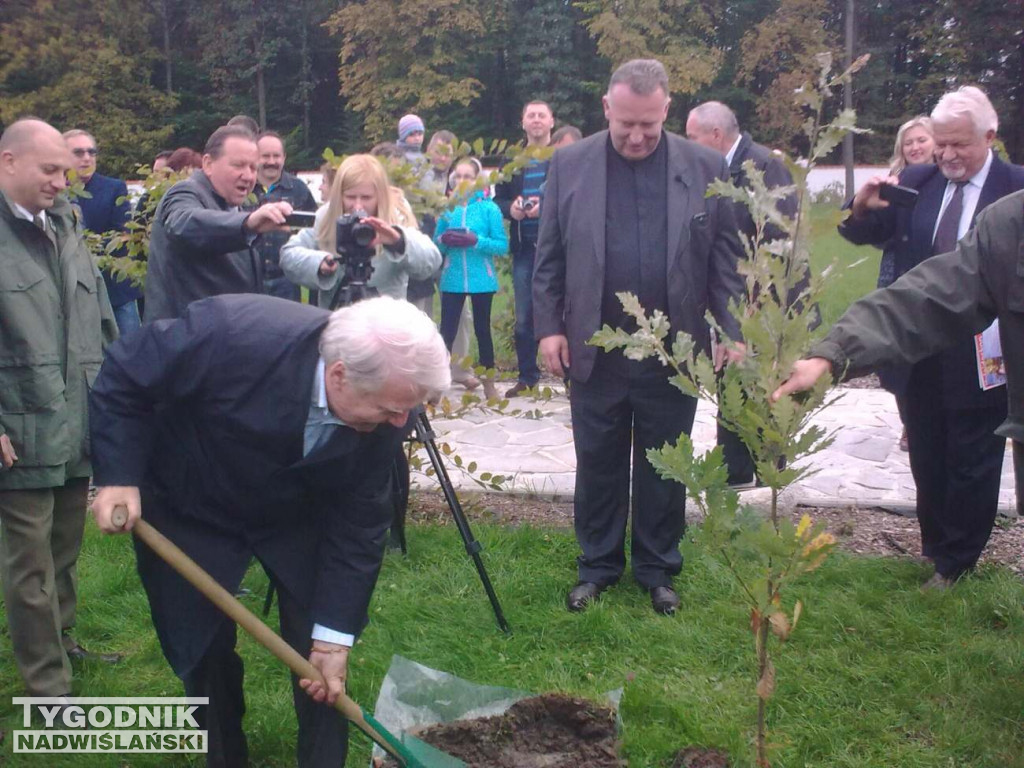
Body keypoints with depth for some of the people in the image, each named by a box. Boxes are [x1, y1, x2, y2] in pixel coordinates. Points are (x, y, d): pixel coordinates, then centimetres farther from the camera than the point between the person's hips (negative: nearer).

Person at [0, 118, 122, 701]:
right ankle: (49, 687, 14)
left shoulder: (66, 227, 12)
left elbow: (101, 319, 17)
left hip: (80, 428, 6)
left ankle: (60, 639, 39)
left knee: (65, 552, 20)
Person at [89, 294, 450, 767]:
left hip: (295, 515, 2)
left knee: (321, 650, 1)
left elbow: (359, 524, -16)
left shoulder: (383, 412, -25)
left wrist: (335, 635, -16)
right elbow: (123, 378, -21)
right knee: (203, 649, 7)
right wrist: (118, 477, -28)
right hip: (191, 511, -2)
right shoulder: (231, 333, -38)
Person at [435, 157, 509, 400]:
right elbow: (436, 246, 8)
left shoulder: (489, 208, -4)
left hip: (481, 280, -1)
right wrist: (443, 240, -14)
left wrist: (476, 241, -21)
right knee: (447, 331, -1)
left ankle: (489, 386, 26)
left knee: (482, 330, 12)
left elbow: (502, 245, -8)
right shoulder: (447, 208, 3)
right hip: (452, 280, 1)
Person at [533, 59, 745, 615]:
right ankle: (598, 565, 27)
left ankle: (658, 569, 27)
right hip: (594, 349, 0)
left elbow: (725, 258, 2)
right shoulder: (570, 165, 0)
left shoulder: (705, 168, 0)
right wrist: (549, 327, -2)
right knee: (597, 465, 11)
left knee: (664, 468, 11)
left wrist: (732, 333, -4)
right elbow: (549, 254, 4)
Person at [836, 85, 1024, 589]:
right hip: (917, 356, 4)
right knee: (927, 463, 17)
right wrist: (863, 207, -15)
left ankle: (956, 564, 27)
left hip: (980, 362, -4)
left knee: (972, 466, 11)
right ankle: (936, 551, 36)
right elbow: (863, 234, 6)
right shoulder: (916, 183, 2)